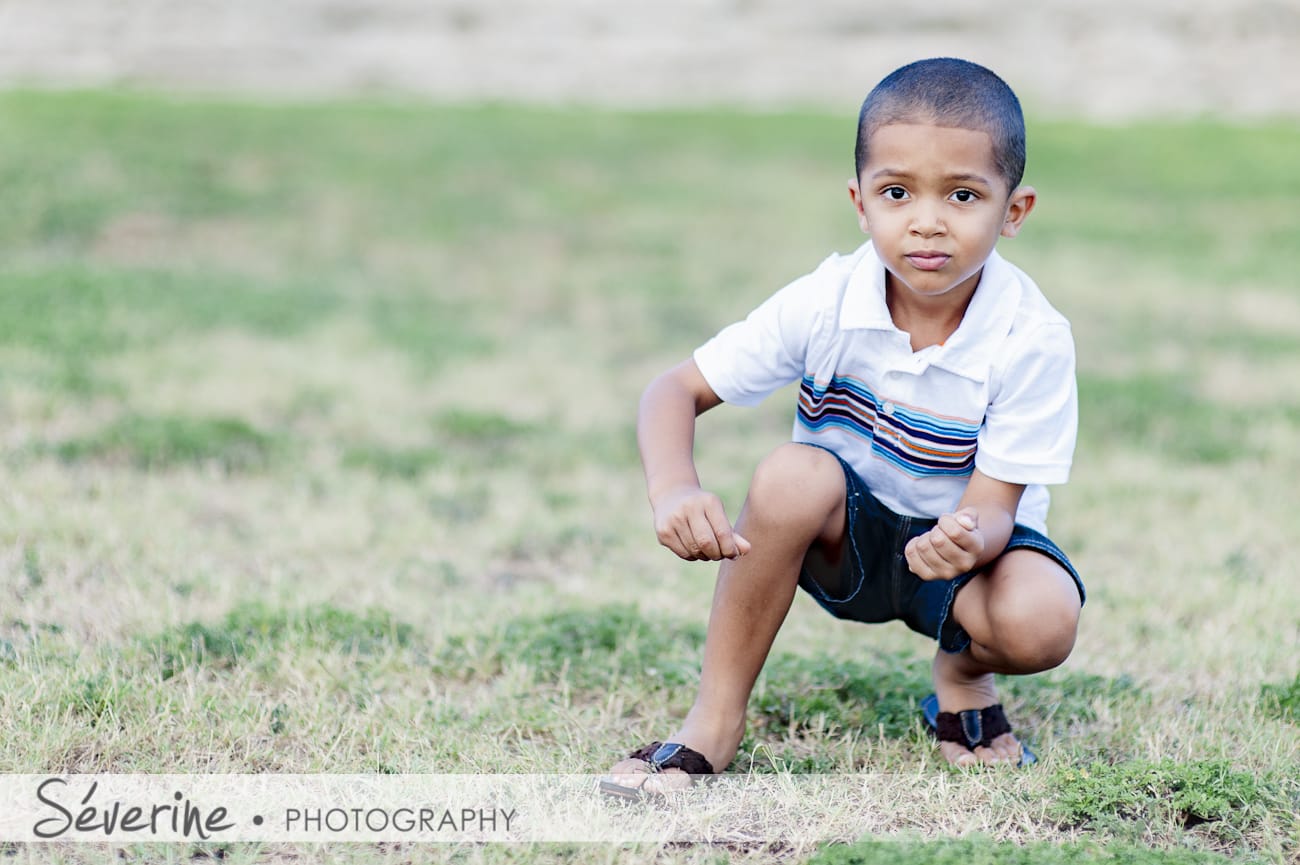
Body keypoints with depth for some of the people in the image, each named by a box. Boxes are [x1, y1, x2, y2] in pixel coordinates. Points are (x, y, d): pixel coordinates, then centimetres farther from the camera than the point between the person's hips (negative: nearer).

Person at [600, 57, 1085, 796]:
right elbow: (677, 390, -14)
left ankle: (964, 672, 6)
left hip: (963, 540, -1)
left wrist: (967, 539, -49)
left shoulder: (1033, 340, -24)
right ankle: (717, 718, -19)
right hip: (843, 539, 1)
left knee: (1040, 623, -34)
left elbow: (992, 507, -24)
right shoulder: (825, 305, -20)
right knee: (795, 476, -34)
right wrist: (674, 492, -35)